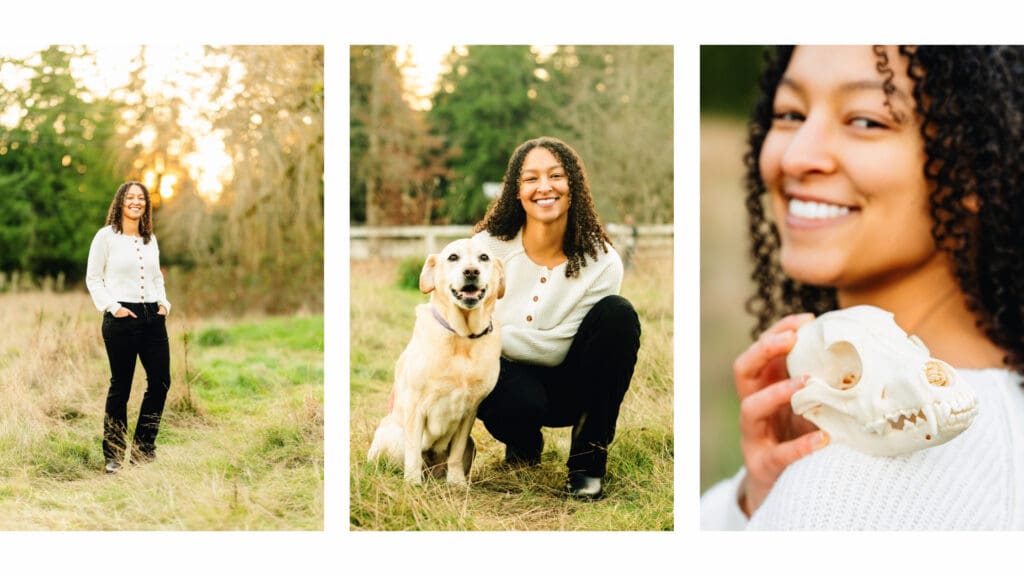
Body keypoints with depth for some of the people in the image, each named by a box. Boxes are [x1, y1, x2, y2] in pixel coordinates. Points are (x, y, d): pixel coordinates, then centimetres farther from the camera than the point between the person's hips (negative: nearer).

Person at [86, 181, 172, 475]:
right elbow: (93, 278, -1)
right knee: (120, 386, 0)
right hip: (122, 318, -5)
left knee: (160, 381, 3)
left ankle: (143, 449, 17)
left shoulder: (150, 239, 15)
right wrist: (111, 307, -11)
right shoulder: (106, 236, -1)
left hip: (153, 317, 6)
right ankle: (113, 456, 11)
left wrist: (163, 302, 7)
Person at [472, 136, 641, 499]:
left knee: (618, 314, -26)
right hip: (506, 375, -1)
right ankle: (524, 443, 4)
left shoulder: (602, 262, -14)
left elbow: (557, 348, -16)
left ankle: (588, 461, -16)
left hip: (570, 387, 1)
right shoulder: (489, 245, -13)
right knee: (520, 400, -39)